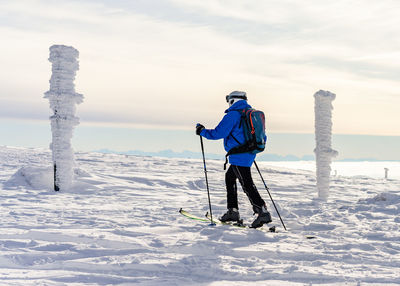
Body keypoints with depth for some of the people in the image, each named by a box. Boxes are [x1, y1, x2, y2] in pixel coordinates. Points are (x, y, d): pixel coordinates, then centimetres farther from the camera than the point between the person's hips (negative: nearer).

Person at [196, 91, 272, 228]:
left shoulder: (233, 115, -9)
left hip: (239, 156, -9)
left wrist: (202, 131, 3)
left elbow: (219, 133, -13)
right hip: (249, 154, 9)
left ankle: (263, 212, -17)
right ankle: (233, 211, 21)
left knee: (247, 184, -10)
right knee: (229, 177, 21)